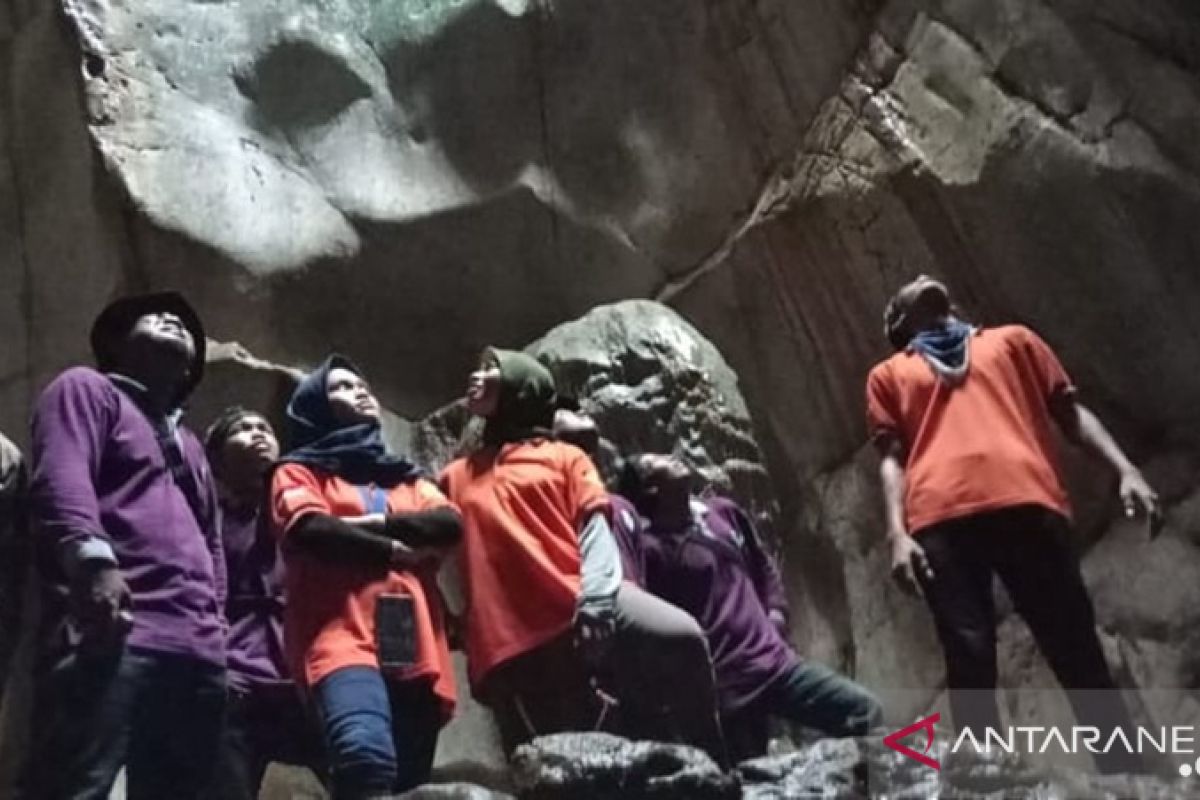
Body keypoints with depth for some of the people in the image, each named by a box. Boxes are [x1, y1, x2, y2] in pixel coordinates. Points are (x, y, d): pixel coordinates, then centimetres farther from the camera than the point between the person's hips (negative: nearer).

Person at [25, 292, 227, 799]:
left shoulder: (191, 447, 37)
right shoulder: (86, 389, 15)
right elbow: (59, 478, -4)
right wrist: (92, 558, -21)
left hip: (198, 654, 7)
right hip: (113, 632, -7)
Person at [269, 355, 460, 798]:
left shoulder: (405, 477, 31)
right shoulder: (300, 471, 19)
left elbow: (450, 523, 10)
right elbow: (310, 529, -3)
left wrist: (380, 522, -3)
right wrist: (394, 550, 4)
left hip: (415, 644, 5)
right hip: (343, 636, -5)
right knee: (368, 758, -32)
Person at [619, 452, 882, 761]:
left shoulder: (725, 512, 13)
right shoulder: (651, 548, -10)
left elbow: (764, 565, 26)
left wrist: (776, 613, 15)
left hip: (776, 659, 6)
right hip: (725, 684, -6)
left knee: (866, 711, 1)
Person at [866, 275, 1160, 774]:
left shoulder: (1013, 339, 30)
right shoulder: (888, 375, 27)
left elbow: (1070, 411, 23)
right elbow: (891, 457, 16)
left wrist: (1125, 470, 6)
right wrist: (896, 533, -2)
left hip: (1027, 504, 1)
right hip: (940, 521, 0)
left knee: (1079, 653, -4)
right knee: (969, 661, -10)